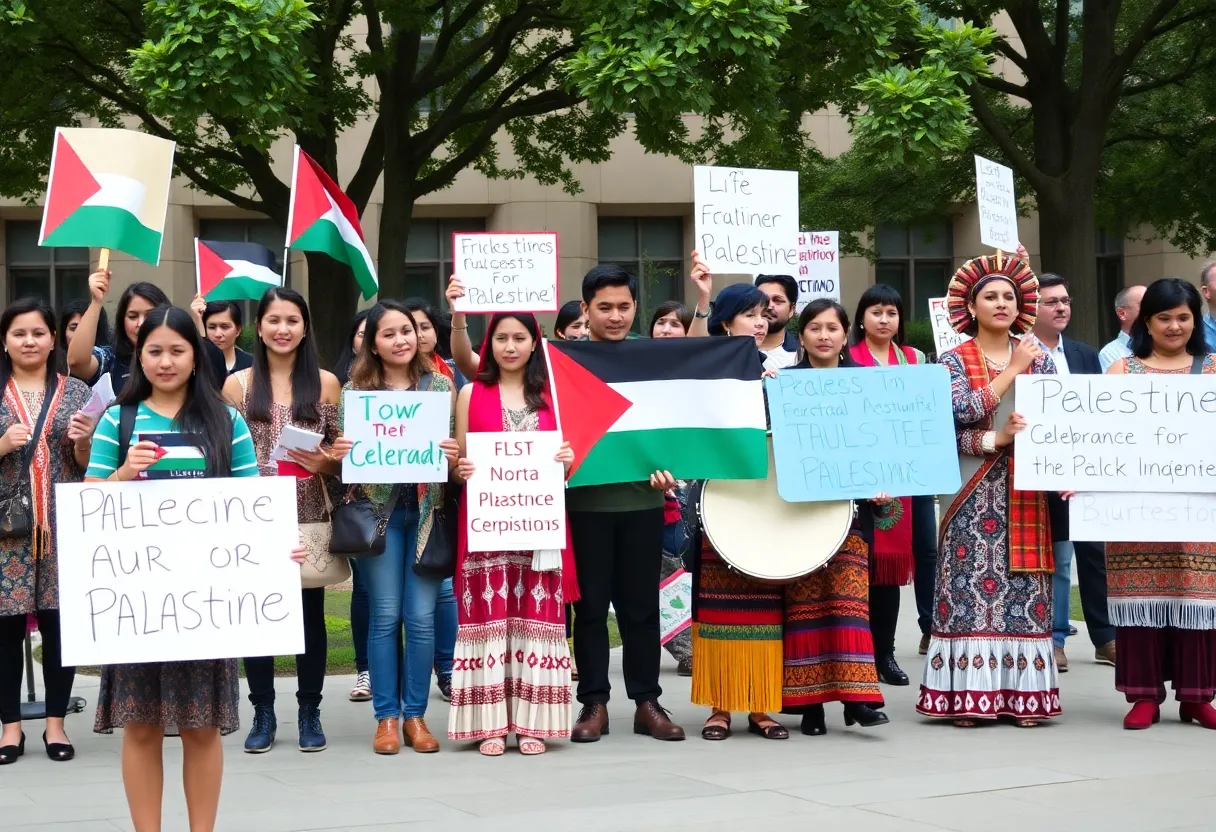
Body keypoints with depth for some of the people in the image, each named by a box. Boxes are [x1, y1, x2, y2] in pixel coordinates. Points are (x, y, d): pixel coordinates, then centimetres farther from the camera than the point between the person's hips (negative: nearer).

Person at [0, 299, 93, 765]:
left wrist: (83, 441, -12)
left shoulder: (76, 392, 7)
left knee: (60, 622, 3)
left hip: (63, 525, 1)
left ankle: (56, 723, 12)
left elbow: (87, 465, 8)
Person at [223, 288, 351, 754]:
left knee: (310, 615, 6)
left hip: (309, 519, 0)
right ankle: (263, 713, 14)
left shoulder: (325, 383, 6)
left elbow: (342, 454, 7)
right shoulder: (237, 384, 4)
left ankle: (309, 713, 16)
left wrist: (324, 463, -13)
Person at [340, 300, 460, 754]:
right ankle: (387, 716, 9)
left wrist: (453, 456, -12)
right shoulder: (356, 389, 4)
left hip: (426, 508, 1)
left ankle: (415, 715, 10)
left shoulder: (440, 385, 7)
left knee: (421, 615, 0)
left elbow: (456, 451, 9)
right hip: (378, 508, -1)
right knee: (385, 615, 0)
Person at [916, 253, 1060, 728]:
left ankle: (1022, 692, 5)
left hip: (1026, 495, 3)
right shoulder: (955, 361, 3)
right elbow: (962, 413, -14)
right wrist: (1007, 394, -12)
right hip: (975, 494, -3)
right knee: (971, 588, -6)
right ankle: (969, 693, -3)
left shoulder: (1037, 358, 11)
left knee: (1025, 593, 1)